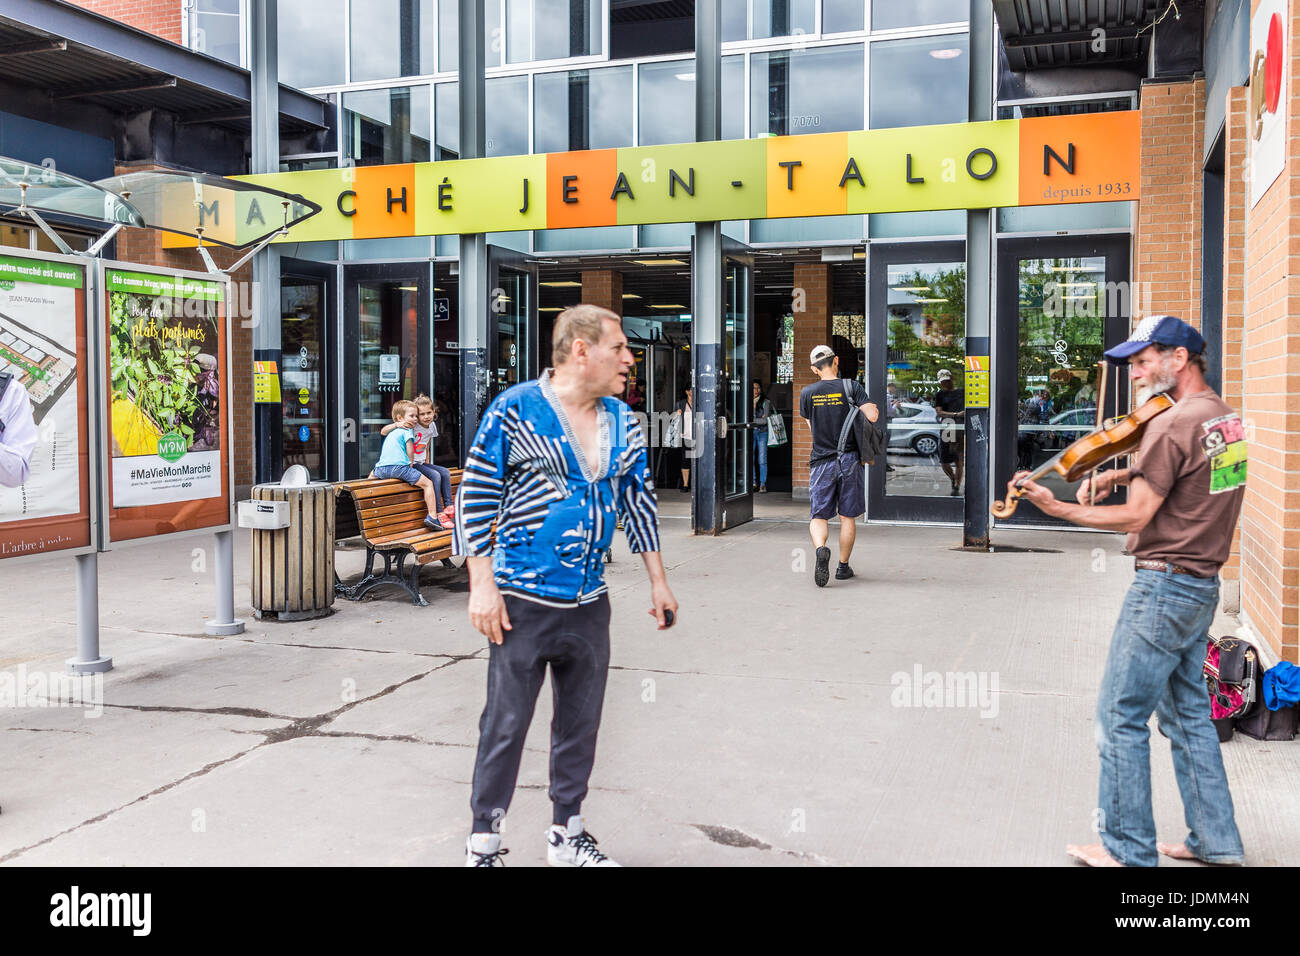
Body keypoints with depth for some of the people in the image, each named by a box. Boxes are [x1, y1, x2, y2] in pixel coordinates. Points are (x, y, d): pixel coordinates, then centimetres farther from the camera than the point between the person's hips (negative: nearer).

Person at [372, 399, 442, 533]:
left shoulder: (391, 432, 29)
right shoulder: (407, 430, 4)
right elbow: (409, 449, -6)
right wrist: (411, 462, 9)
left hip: (381, 469, 8)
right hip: (399, 467, -8)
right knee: (428, 483, -2)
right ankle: (432, 516, -10)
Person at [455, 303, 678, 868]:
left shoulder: (623, 422, 8)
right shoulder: (516, 409, -9)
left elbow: (639, 502, 16)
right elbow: (476, 497, -8)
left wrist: (658, 583, 16)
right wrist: (483, 586, -13)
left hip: (590, 604, 6)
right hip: (523, 602, -5)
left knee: (580, 722, 14)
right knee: (505, 725, 2)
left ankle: (567, 836, 31)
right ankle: (483, 844, 18)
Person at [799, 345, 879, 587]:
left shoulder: (807, 393, 1)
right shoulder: (851, 387, -4)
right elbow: (872, 415, -13)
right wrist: (874, 409, 9)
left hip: (821, 461, 0)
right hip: (849, 460, 0)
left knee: (818, 517, 4)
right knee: (847, 517, 11)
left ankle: (821, 549, -24)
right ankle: (843, 566, 18)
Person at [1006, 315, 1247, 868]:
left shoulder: (1173, 424, -18)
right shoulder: (1224, 417, 10)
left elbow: (1134, 516, -18)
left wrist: (1054, 508, -14)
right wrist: (1117, 475, 6)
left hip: (1165, 586, -10)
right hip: (1203, 586, 10)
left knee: (1120, 716, -1)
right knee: (1187, 713, 18)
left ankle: (1128, 851, 7)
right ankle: (1214, 840, 25)